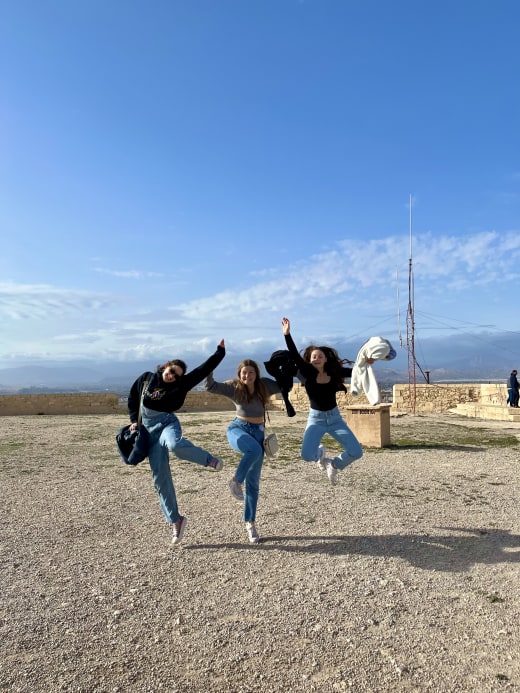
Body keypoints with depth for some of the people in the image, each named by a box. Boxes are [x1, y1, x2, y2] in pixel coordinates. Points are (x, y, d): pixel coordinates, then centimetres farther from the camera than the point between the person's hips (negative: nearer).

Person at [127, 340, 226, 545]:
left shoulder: (181, 385, -5)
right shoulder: (147, 378, 4)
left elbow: (203, 369, -8)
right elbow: (133, 398, 16)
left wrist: (220, 352, -6)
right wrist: (134, 420, 9)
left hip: (167, 423, -3)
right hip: (148, 429, 4)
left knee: (175, 445, -42)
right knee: (160, 477, -1)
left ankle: (210, 460, -16)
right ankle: (175, 519, 11)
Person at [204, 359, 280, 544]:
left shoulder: (265, 385, 1)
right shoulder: (233, 387, -5)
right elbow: (210, 386, -15)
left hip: (258, 432, 3)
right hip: (238, 428, -3)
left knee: (253, 482, 5)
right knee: (254, 449, -39)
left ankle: (250, 523, 19)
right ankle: (236, 481, -14)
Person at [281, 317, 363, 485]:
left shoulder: (334, 372, -5)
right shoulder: (307, 373, -10)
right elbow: (295, 356, -20)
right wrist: (287, 335, -29)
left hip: (335, 418, 2)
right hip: (316, 419, -2)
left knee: (356, 452, -7)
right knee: (306, 455, -22)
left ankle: (333, 464, 24)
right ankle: (320, 453, 17)